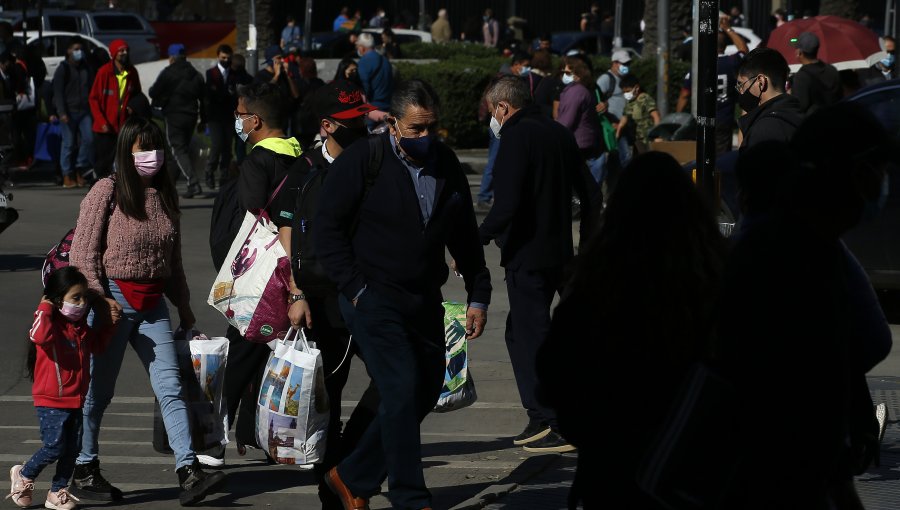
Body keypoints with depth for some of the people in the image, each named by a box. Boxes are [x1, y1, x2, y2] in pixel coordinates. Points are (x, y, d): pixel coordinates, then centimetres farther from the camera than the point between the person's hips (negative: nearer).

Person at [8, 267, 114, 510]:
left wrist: (108, 324, 16)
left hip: (75, 400, 8)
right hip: (51, 401, -7)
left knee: (72, 449, 6)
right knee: (54, 447, -10)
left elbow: (97, 344, 29)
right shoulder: (51, 323, -14)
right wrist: (45, 309, -29)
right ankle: (24, 475, 14)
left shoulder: (82, 327, 11)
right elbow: (40, 336, -38)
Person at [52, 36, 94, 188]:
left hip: (84, 111, 5)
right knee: (68, 143, -4)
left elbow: (91, 90, 17)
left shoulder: (86, 68, 15)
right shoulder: (63, 69, -1)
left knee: (88, 139, -6)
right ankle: (67, 176, 2)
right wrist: (62, 113, -16)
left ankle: (80, 170, 9)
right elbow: (58, 92, -6)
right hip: (69, 111, -5)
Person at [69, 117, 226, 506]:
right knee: (99, 390, 4)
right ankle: (84, 472, 17)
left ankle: (188, 472, -12)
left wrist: (184, 306, 22)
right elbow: (82, 253, -8)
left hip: (153, 305, 5)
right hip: (114, 301, -5)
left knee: (170, 387, -5)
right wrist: (98, 299, -17)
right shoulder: (107, 192, -5)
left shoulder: (164, 195, 12)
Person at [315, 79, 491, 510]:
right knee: (402, 391, -13)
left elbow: (465, 236, 16)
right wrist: (355, 289, -12)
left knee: (425, 393, 8)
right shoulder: (361, 160, -7)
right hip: (374, 298, -6)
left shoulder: (446, 164, 9)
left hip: (425, 303, 6)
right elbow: (327, 228, -7)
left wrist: (478, 296, 12)